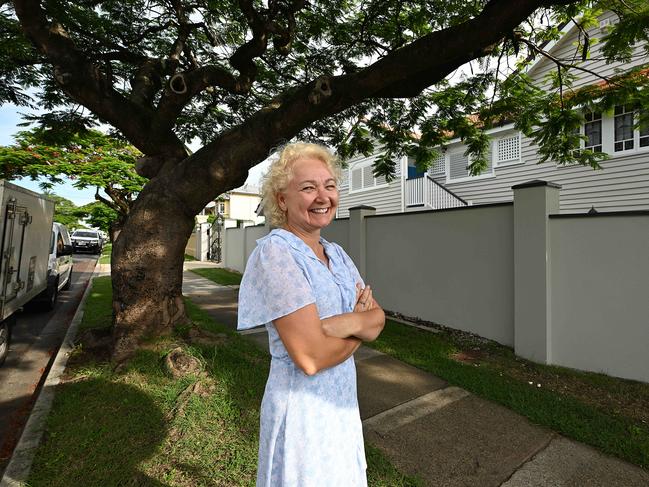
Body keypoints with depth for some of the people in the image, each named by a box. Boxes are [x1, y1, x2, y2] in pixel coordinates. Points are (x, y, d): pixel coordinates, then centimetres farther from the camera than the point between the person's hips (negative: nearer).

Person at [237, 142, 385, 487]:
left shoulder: (337, 254, 2)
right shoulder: (274, 252, -22)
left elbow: (378, 318, -1)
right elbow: (311, 357, -27)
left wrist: (351, 322, -22)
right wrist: (362, 322, -11)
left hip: (342, 401, 7)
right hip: (301, 406, -7)